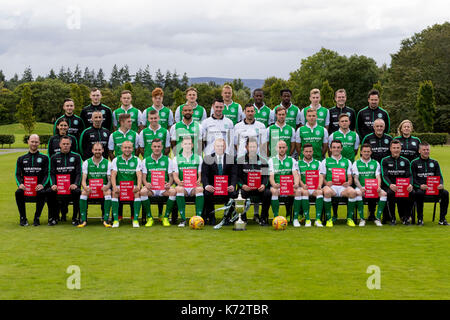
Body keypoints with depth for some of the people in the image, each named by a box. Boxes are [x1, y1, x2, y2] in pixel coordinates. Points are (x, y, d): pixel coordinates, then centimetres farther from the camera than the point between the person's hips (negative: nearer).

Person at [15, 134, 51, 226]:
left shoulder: (44, 158, 12)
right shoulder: (21, 159, 18)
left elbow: (47, 174, 4)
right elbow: (18, 174, 11)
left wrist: (42, 185, -15)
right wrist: (20, 184, -11)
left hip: (38, 187, -2)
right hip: (25, 187, 2)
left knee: (42, 193, -35)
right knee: (18, 192, -31)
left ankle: (37, 218, -22)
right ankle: (23, 218, -18)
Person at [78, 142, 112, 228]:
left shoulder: (107, 163, 5)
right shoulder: (86, 162, 6)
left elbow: (110, 179, 0)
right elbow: (83, 179, -1)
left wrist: (107, 186, -24)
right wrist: (85, 187, -24)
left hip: (103, 186, 0)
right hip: (90, 186, 0)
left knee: (108, 192, -33)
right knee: (83, 192, -32)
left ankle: (106, 219, -30)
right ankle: (83, 220, -26)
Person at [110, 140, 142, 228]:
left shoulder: (137, 160, 5)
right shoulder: (116, 160, 7)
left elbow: (139, 175, -6)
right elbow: (113, 175, -3)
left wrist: (138, 186, -26)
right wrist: (114, 187, -23)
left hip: (133, 186, 0)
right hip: (119, 186, 0)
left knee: (138, 193, -32)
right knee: (114, 193, -31)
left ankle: (136, 219, -27)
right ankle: (115, 219, -26)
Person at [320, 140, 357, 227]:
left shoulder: (347, 162, 22)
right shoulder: (325, 161, 18)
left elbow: (350, 178, 17)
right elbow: (322, 177, 11)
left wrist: (348, 183, -6)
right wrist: (326, 182, -11)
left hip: (343, 187, 1)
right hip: (331, 186, -1)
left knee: (352, 192, -34)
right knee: (327, 192, -39)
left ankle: (350, 218, -18)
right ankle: (328, 218, -24)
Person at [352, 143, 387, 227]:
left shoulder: (375, 163, 15)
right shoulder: (356, 163, 10)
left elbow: (378, 177, 5)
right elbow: (356, 178, 0)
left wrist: (378, 187, -17)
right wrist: (361, 188, -21)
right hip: (361, 187, -2)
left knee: (383, 193, -28)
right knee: (358, 193, -36)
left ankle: (378, 218, -18)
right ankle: (362, 219, -24)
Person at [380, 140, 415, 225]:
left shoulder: (405, 161, 15)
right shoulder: (385, 161, 7)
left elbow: (409, 175, 4)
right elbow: (384, 176, -6)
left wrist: (410, 184, -20)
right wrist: (390, 185, -29)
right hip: (389, 187, -2)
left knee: (412, 193, -29)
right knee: (390, 193, -37)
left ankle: (405, 217, -9)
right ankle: (392, 218, -18)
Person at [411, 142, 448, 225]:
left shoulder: (434, 162, 18)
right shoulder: (414, 163, 9)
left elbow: (440, 177, 11)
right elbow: (413, 178, 0)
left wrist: (440, 184, -13)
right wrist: (420, 186, -20)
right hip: (420, 188, -3)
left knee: (445, 193, -27)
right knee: (419, 193, -38)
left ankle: (442, 219, -15)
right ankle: (420, 219, -23)